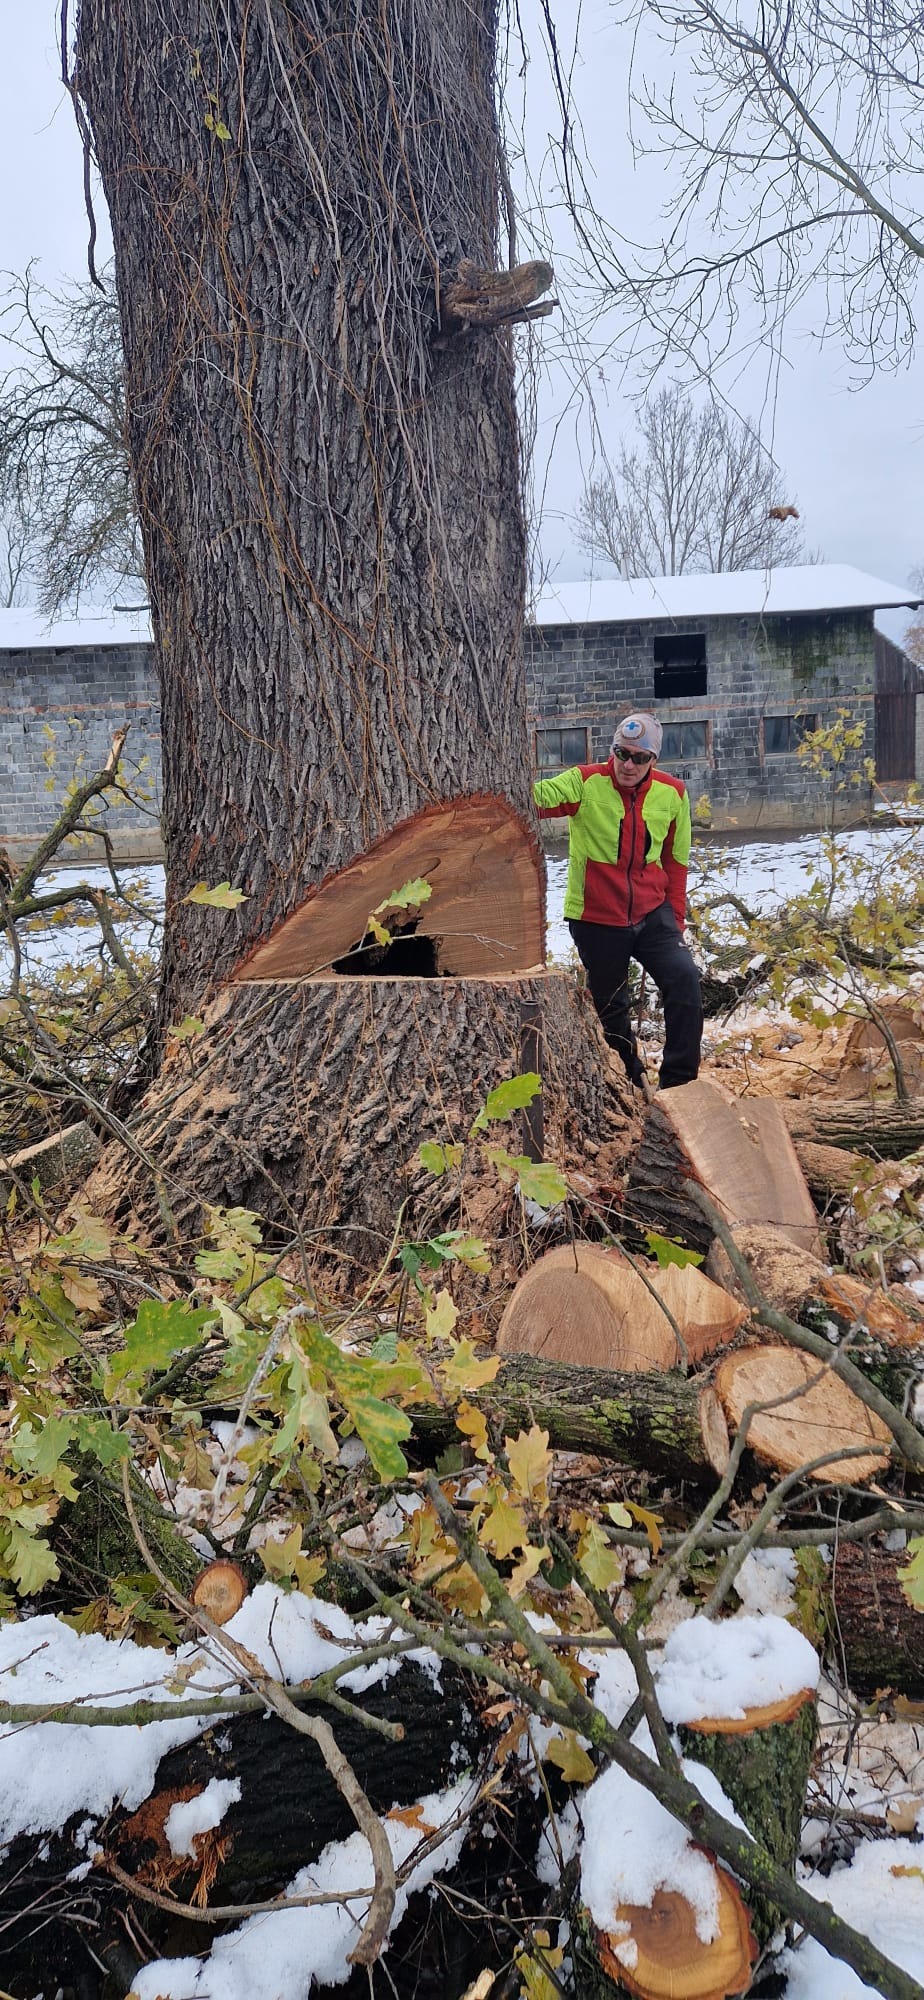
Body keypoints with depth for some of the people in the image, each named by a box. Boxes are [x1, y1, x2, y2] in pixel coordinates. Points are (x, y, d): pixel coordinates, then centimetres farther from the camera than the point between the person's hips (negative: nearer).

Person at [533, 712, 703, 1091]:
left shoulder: (671, 794, -1)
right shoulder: (585, 783, -10)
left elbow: (675, 861, 8)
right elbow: (535, 797, -24)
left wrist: (676, 920, 8)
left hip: (651, 913, 2)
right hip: (596, 920, -2)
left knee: (684, 978, -16)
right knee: (609, 1006, 9)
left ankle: (678, 1083, -5)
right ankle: (632, 1085, 30)